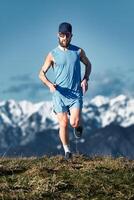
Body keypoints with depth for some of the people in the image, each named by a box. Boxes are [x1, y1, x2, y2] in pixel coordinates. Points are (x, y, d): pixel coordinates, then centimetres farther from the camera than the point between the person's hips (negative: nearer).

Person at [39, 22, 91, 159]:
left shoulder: (78, 51, 4)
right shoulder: (53, 54, -1)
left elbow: (88, 64, 21)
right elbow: (41, 73, 4)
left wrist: (85, 79, 2)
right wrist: (49, 84, -16)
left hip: (76, 93, 0)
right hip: (59, 94, 0)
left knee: (74, 122, -14)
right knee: (63, 124, -2)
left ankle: (78, 125, 23)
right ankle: (67, 150, 18)